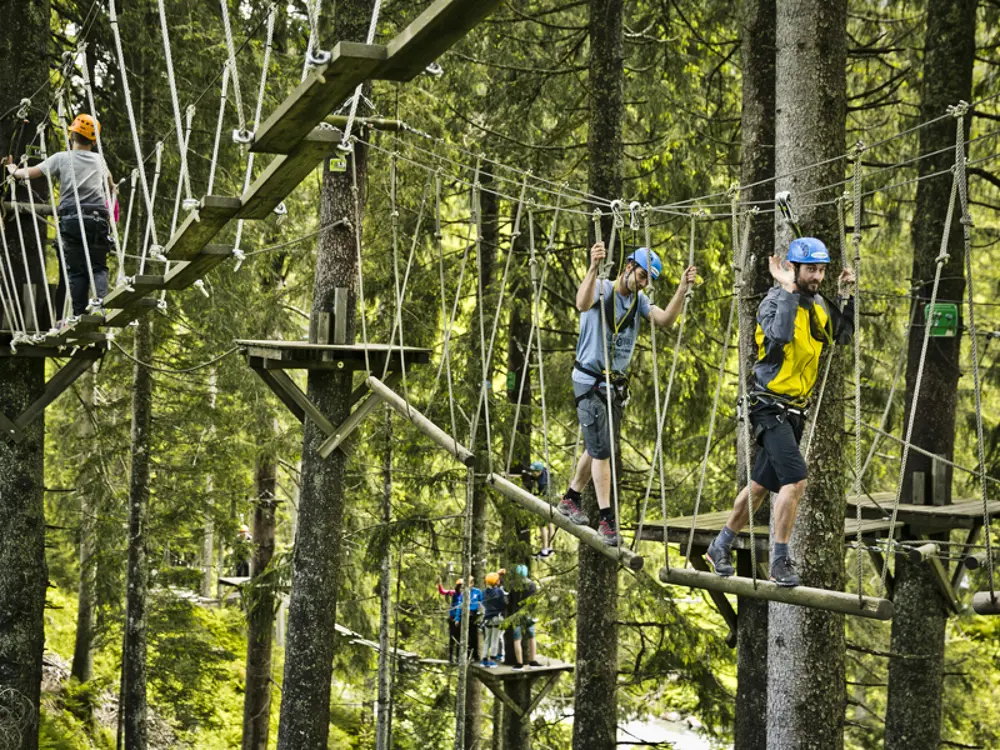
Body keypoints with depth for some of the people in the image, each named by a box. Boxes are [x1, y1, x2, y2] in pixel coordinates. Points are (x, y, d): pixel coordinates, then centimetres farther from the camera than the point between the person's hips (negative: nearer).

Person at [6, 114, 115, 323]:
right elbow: (111, 187, 33)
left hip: (71, 219, -1)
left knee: (76, 270, 1)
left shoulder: (61, 158, 6)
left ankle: (79, 314, -5)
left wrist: (14, 171, 26)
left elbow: (30, 173, 5)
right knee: (98, 266, 2)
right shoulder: (99, 160, 16)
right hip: (97, 219, 1)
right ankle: (100, 302, -23)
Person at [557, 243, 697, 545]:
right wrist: (594, 268, -55)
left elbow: (665, 319, -12)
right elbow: (583, 304, -38)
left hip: (617, 383, 7)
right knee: (601, 449, -9)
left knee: (597, 448, 16)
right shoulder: (601, 288, -14)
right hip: (590, 381, -7)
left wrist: (682, 289, -25)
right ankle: (607, 518, -7)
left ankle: (570, 500, 33)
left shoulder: (639, 300, 4)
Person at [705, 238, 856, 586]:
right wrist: (788, 290, -31)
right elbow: (780, 335, -35)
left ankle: (720, 547, 29)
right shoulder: (774, 302, -16)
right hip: (770, 406, -8)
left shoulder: (818, 304, 8)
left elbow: (843, 335, 9)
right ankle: (780, 562, -10)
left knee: (762, 483, 15)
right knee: (795, 479, -18)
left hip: (794, 410, 8)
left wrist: (845, 296, 0)